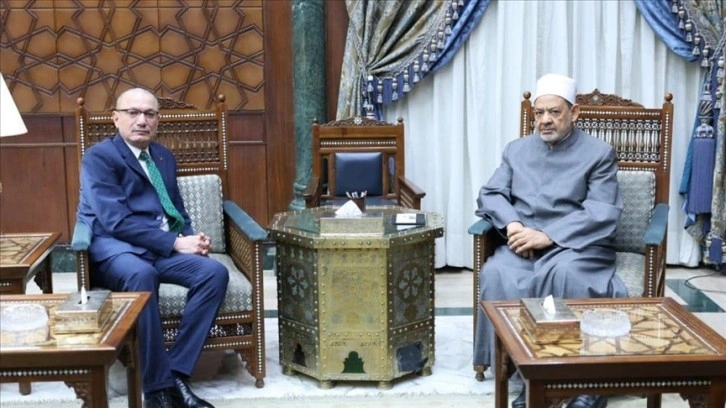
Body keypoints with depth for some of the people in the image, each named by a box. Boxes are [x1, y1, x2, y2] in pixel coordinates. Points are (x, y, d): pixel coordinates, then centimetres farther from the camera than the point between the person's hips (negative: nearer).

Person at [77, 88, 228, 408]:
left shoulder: (164, 157, 21)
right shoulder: (99, 157, -2)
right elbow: (115, 220, -14)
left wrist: (190, 238, -1)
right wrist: (176, 243, -18)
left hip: (164, 248, 6)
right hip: (115, 247, -6)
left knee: (215, 272, -23)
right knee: (141, 274, -40)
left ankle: (176, 373, -20)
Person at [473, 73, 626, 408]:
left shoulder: (599, 153, 5)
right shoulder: (517, 149, 19)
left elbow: (602, 215, -7)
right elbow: (490, 195, 11)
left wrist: (547, 236, -18)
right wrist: (512, 225, -12)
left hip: (576, 245, -3)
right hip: (523, 244, 3)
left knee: (564, 274, -38)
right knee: (497, 275, -30)